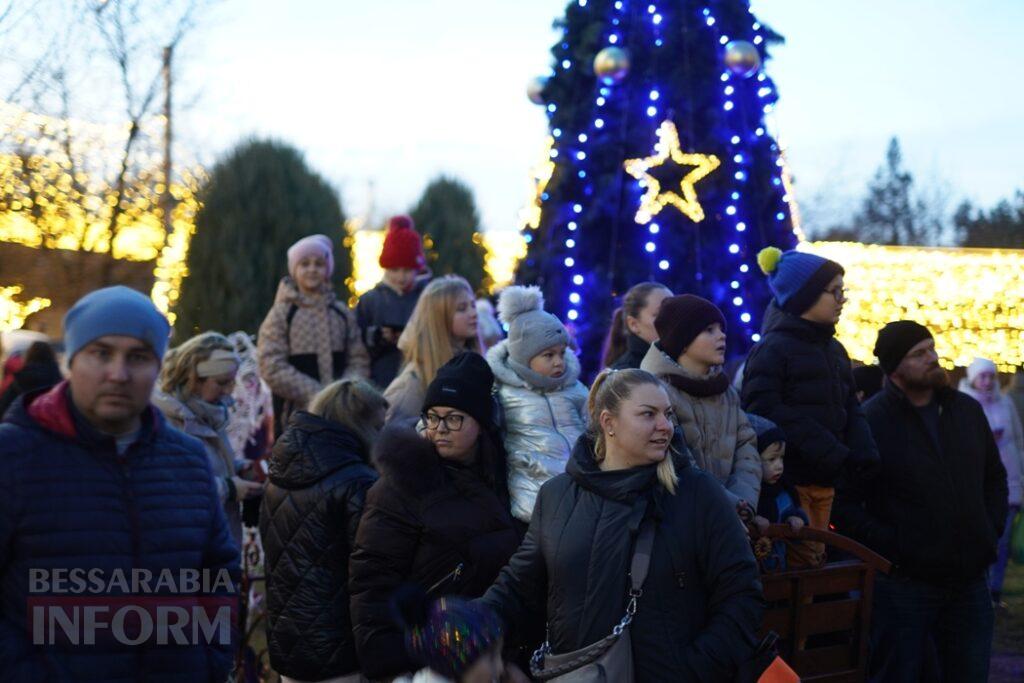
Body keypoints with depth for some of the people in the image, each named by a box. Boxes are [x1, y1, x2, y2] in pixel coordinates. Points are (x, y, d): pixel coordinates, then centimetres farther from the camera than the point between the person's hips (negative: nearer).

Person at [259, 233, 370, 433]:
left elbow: (359, 361, 9)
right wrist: (314, 394, -15)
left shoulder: (343, 314, 11)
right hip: (297, 412, -3)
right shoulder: (281, 314, 0)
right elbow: (272, 367, -8)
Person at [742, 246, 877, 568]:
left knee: (814, 562, 10)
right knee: (797, 566, -9)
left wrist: (864, 451, -4)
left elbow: (851, 409, 17)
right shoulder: (772, 349, -9)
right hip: (787, 480, -8)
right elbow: (766, 414, -19)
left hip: (824, 481, 8)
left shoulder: (834, 349, 16)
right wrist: (834, 454, -20)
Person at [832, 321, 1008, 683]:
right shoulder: (870, 422, -10)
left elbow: (995, 477, 20)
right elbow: (843, 502, -11)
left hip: (970, 582, 5)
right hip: (904, 582, -5)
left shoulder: (968, 410, 8)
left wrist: (992, 530, 7)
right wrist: (889, 545, -15)